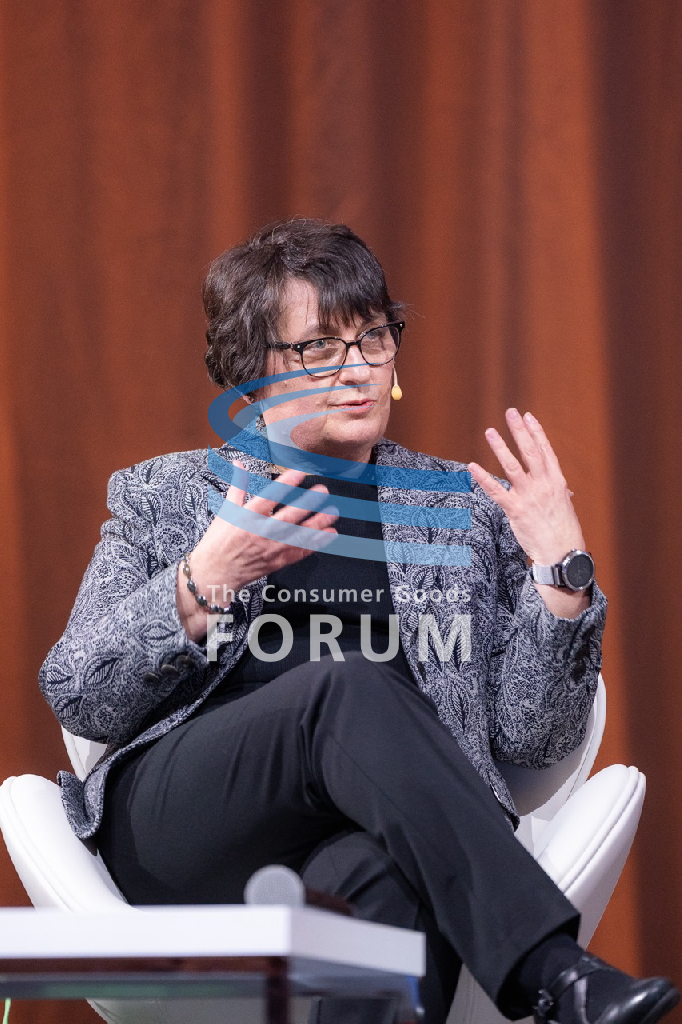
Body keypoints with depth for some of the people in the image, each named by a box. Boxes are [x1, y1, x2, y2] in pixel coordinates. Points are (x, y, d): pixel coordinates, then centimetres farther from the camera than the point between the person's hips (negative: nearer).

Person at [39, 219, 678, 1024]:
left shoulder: (467, 511, 21)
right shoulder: (163, 496, 19)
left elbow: (532, 737, 13)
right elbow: (77, 701, 8)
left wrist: (560, 570, 1)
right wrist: (203, 583, -5)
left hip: (361, 843, 1)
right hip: (182, 840, 0)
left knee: (382, 876, -39)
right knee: (351, 690, -33)